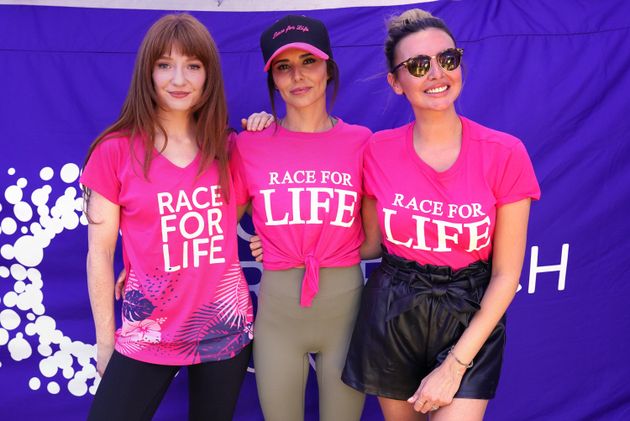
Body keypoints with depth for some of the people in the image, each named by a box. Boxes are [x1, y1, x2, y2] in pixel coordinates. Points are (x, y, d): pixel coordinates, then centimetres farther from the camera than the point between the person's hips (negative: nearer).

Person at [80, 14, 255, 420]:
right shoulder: (115, 151, -8)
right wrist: (105, 340, -1)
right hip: (147, 336, -2)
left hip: (227, 329, 3)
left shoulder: (228, 148, 2)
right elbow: (100, 253, -4)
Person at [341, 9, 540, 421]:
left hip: (471, 321, -2)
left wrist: (455, 366, -12)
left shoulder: (505, 154, -12)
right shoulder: (378, 151, -6)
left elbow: (506, 273, -9)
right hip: (391, 315, 2)